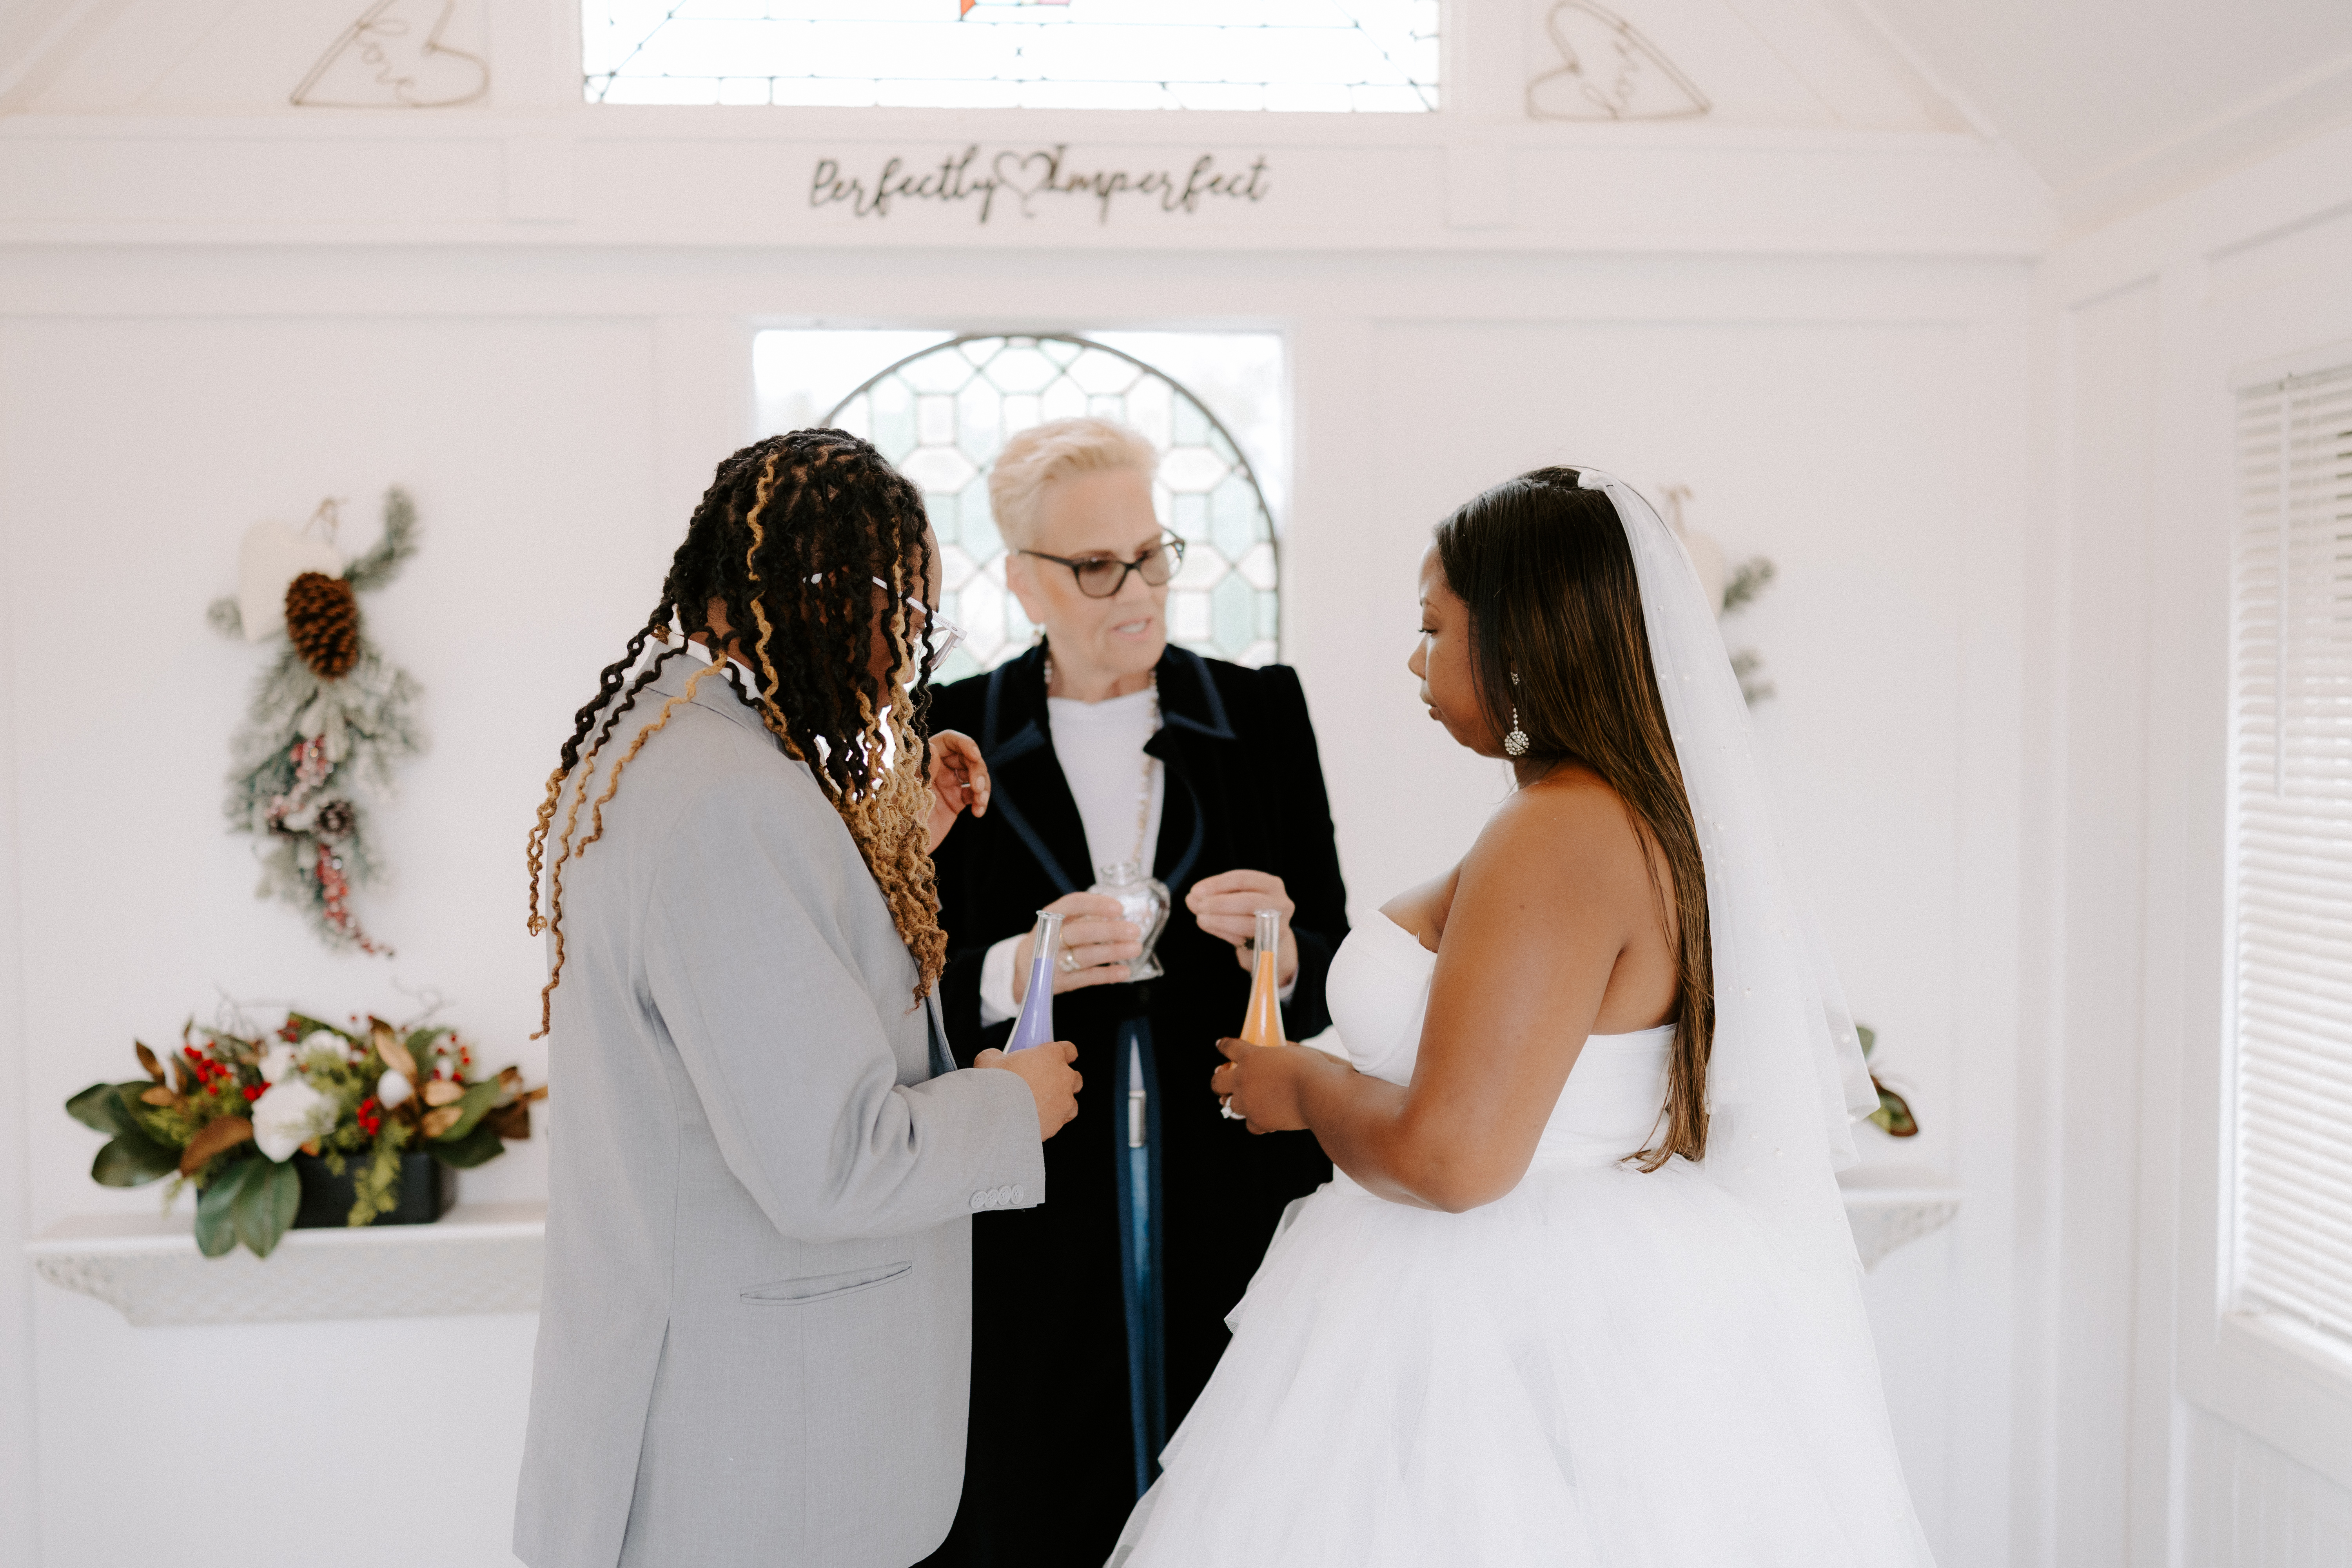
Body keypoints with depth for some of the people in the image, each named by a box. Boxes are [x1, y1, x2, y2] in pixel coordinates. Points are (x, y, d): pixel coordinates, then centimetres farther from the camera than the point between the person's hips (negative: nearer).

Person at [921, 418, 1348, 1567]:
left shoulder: (1263, 713, 4)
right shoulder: (958, 735, 1)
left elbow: (1335, 960, 5)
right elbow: (915, 982, 1)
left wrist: (1281, 946, -15)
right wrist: (1015, 973, -17)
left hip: (1238, 1199, 1)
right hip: (1033, 1213, 0)